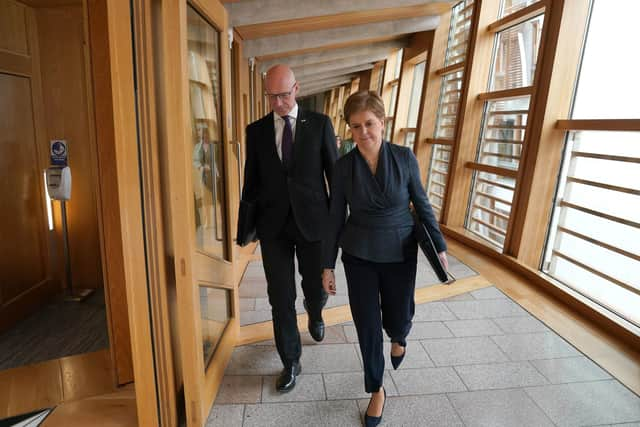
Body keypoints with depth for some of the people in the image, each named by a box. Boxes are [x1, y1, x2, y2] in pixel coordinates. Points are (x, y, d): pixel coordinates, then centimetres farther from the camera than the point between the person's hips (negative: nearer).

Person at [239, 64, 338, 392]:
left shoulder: (320, 124, 0)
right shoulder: (256, 130, 5)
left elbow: (335, 172, 3)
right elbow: (251, 178, 9)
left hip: (312, 221, -1)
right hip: (273, 224, 1)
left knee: (316, 289, 12)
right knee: (281, 298, 6)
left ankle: (314, 312, 50)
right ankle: (290, 362, 26)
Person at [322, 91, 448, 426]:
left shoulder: (404, 157, -9)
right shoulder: (343, 166, -9)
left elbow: (421, 204, 1)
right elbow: (336, 218, -3)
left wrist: (439, 245, 2)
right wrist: (328, 265, -1)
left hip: (399, 253, 0)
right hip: (358, 254, 0)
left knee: (398, 317, 13)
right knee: (367, 324, 7)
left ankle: (398, 338, 54)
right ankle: (376, 390, 32)